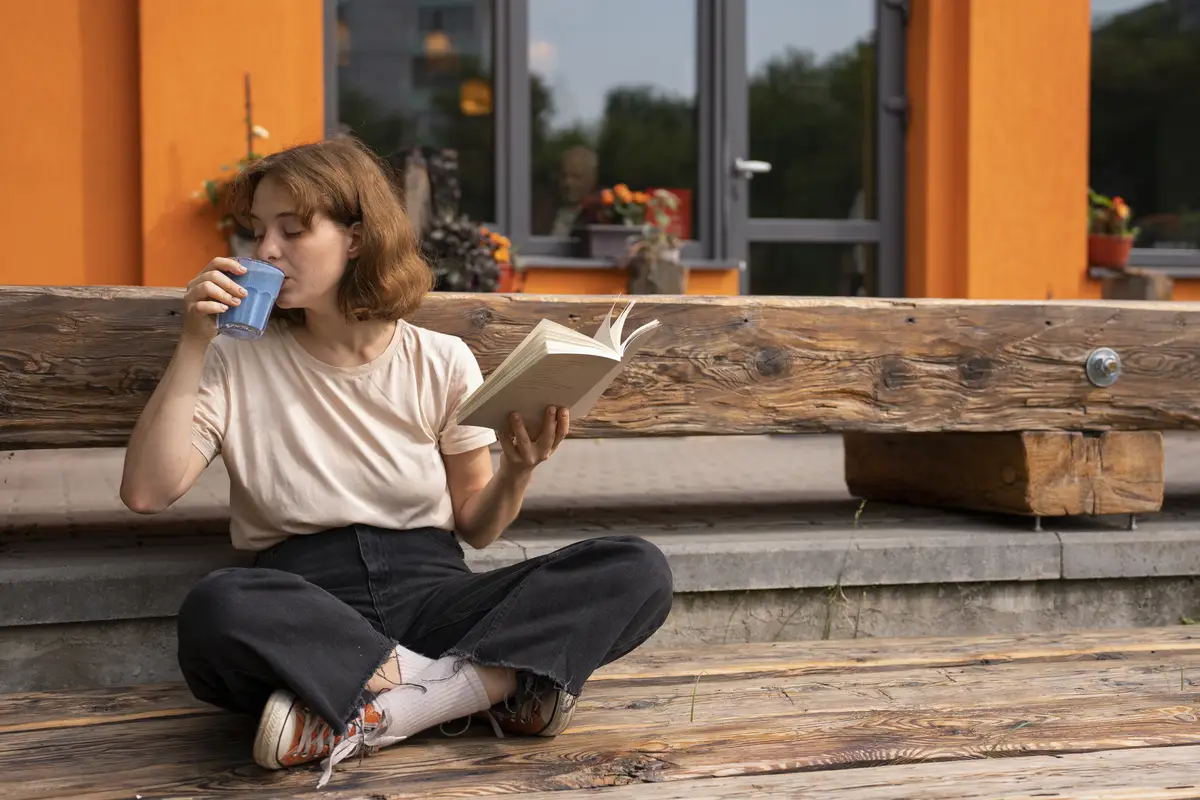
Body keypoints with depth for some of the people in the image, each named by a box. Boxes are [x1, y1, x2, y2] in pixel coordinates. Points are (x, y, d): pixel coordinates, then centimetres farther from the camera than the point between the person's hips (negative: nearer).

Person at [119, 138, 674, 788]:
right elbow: (145, 492, -5)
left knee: (637, 571, -21)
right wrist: (192, 345, -7)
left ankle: (373, 716, -27)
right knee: (214, 609, -38)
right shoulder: (236, 363, 7)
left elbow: (475, 527, 11)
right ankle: (495, 683, -23)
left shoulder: (441, 362, 8)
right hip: (304, 612, -1)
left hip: (431, 595, 2)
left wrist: (517, 468, -9)